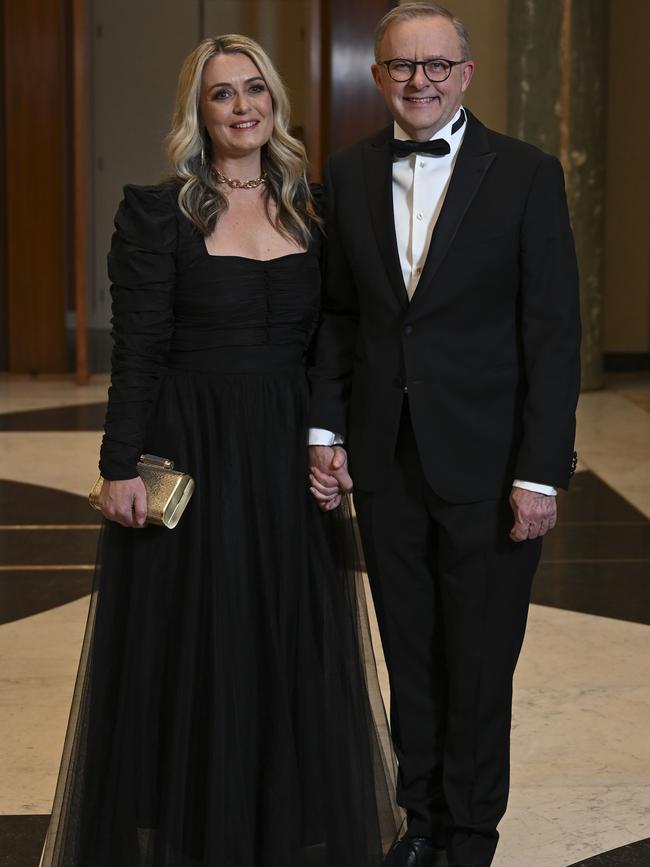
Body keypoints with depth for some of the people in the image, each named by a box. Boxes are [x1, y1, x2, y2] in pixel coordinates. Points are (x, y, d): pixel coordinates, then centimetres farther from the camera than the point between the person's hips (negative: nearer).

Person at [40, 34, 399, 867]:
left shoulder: (307, 207, 8)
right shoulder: (156, 210, -5)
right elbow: (135, 351, -8)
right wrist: (121, 467, -13)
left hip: (288, 455, 4)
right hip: (191, 452, -4)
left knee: (294, 644, 11)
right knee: (190, 648, 4)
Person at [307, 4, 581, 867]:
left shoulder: (526, 174, -7)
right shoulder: (349, 174, 5)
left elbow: (554, 333, -9)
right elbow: (338, 312, 11)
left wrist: (540, 472, -13)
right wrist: (325, 429, 1)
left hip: (486, 465, -3)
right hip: (386, 464, 4)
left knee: (479, 663, 8)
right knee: (409, 655, 15)